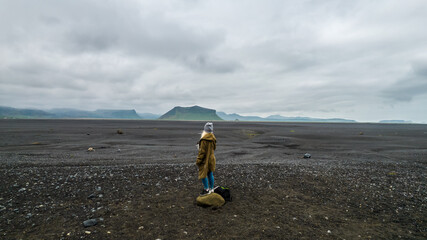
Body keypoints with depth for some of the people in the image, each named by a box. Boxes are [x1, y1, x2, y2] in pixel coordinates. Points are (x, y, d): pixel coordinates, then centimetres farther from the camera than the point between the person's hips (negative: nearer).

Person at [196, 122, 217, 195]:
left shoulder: (204, 139, -23)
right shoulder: (213, 138, 3)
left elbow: (202, 151, -20)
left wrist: (198, 160, -12)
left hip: (205, 159, -8)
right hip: (211, 158, 8)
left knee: (203, 174, 4)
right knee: (210, 174, 15)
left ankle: (206, 189, 11)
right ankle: (211, 189, 24)